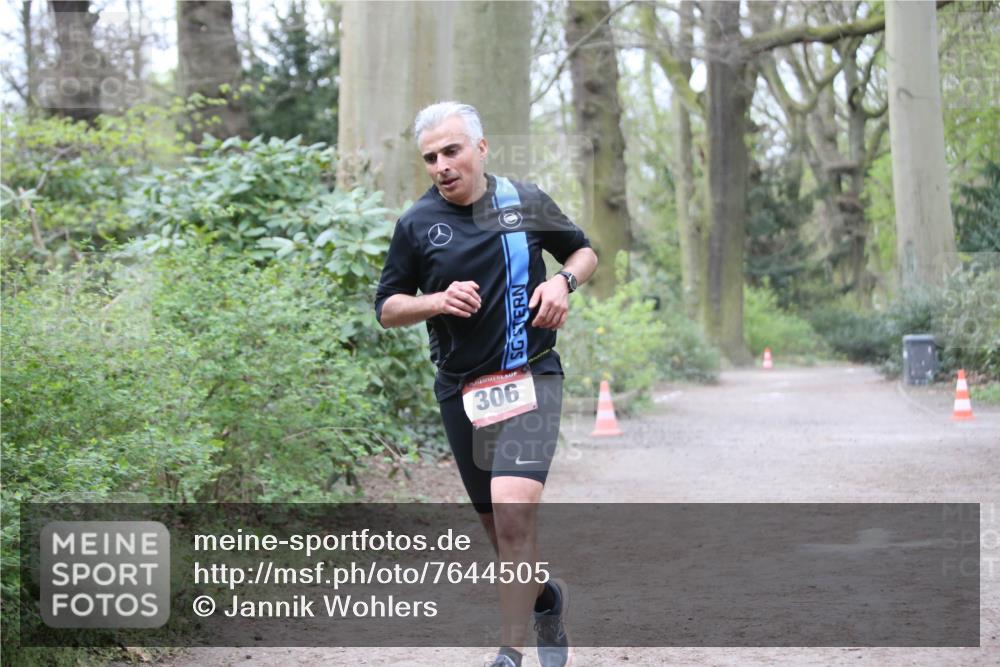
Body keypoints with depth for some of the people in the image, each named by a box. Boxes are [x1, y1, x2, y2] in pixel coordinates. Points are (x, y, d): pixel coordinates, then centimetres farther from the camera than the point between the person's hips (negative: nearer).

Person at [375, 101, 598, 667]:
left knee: (513, 510, -22)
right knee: (498, 525, 12)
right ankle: (548, 599, 41)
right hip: (461, 390, 3)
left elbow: (585, 252, 17)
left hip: (529, 379, -3)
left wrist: (564, 281, -5)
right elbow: (387, 308, 8)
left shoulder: (527, 203, 1)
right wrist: (438, 301, -12)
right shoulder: (417, 224, 2)